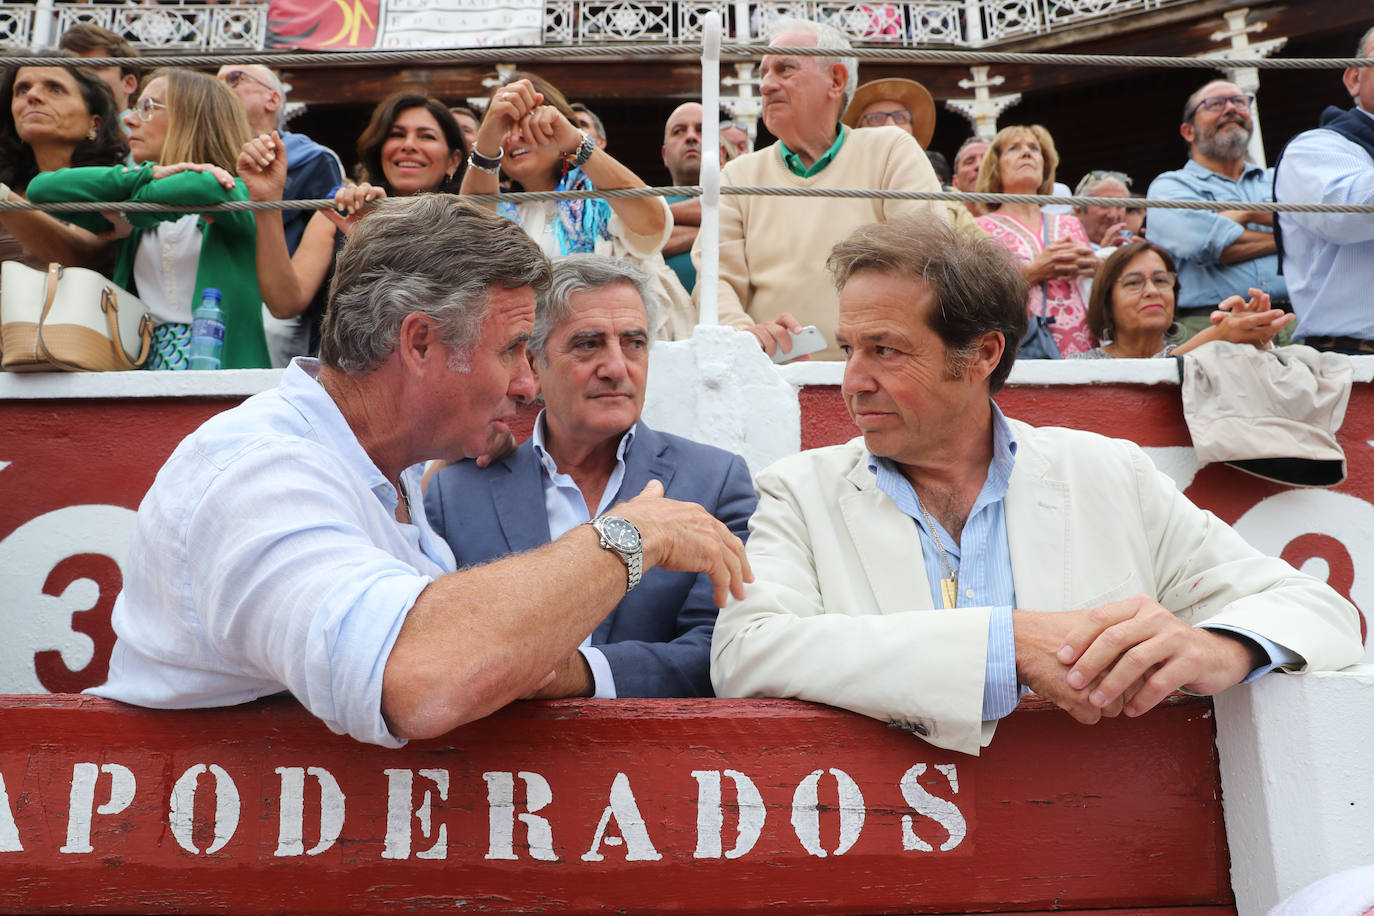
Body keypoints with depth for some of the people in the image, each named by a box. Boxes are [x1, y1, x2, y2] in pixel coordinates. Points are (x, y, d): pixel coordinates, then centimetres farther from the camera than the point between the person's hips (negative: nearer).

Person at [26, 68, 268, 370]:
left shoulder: (233, 193, 4)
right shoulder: (134, 220, 20)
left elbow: (208, 187, -20)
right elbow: (42, 188, 8)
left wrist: (141, 197, -1)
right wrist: (149, 174, 1)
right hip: (147, 364, 4)